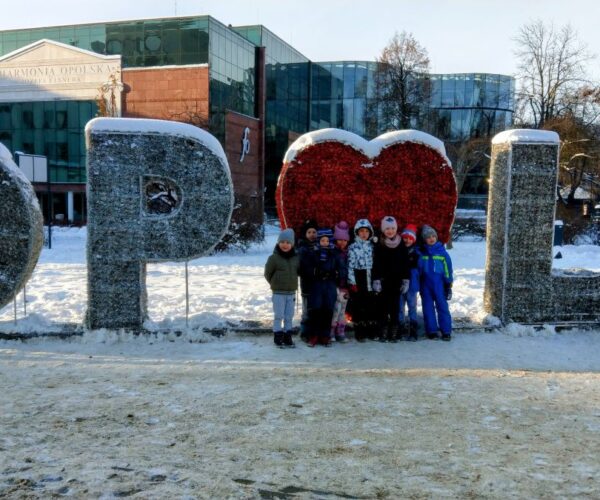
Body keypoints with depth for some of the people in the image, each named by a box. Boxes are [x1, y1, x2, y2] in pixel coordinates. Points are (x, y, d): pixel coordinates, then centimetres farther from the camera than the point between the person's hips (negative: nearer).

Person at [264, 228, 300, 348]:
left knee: (289, 317, 11)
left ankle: (287, 338, 20)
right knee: (278, 316, 0)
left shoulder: (296, 258, 2)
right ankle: (278, 338, 9)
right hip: (278, 293, -4)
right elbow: (267, 274, -2)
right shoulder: (273, 258, -10)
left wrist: (291, 283, 11)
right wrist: (275, 284, 4)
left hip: (291, 292, 4)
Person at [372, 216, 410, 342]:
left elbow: (405, 264, 8)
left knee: (395, 308, 4)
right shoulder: (379, 245, 0)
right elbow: (376, 264, -2)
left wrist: (406, 280, 2)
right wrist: (376, 280, -9)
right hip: (384, 281, -2)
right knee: (383, 307, -1)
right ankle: (383, 333, 4)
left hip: (397, 281, 2)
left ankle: (393, 333, 9)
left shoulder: (401, 245, 6)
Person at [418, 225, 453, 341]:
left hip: (438, 283, -2)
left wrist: (449, 285, 1)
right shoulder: (421, 253, 4)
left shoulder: (442, 251, 1)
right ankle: (431, 331, 13)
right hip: (425, 284, 2)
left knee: (442, 306, -2)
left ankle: (446, 331, 3)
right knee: (428, 308, 5)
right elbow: (418, 268, 12)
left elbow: (448, 269, 3)